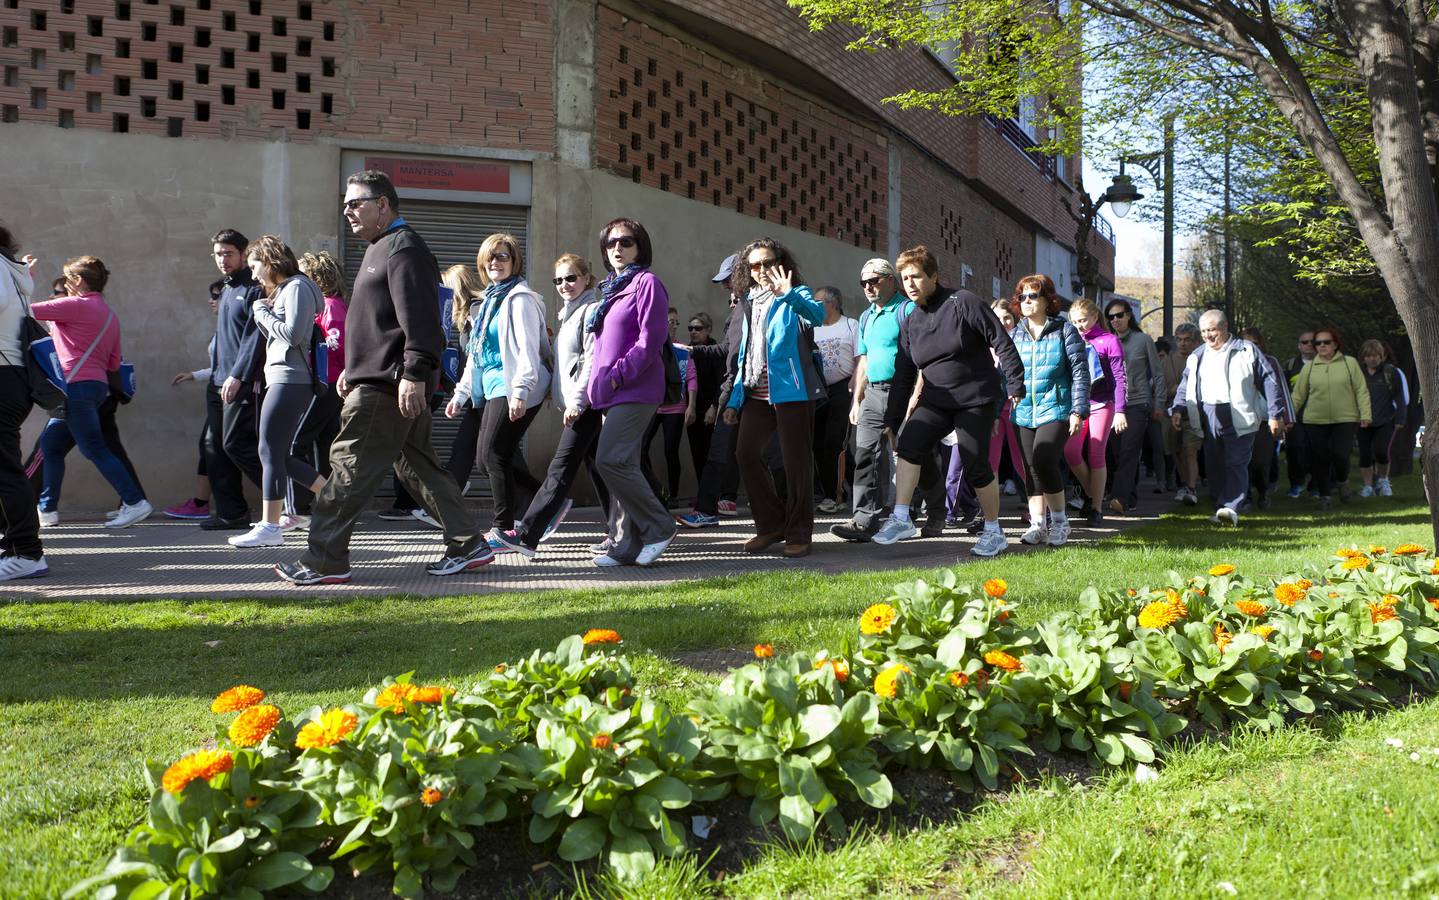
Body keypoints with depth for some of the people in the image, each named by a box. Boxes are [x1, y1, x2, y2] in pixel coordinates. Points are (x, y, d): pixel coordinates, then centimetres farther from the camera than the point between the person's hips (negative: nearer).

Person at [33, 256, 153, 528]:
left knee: (94, 448, -9)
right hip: (98, 386, 10)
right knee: (50, 445, 16)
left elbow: (29, 310, -8)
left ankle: (135, 502, -11)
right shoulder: (109, 314, 19)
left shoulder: (76, 305, -7)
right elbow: (114, 363, 17)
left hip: (78, 385, -10)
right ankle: (47, 509, 20)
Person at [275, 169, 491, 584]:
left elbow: (419, 320, -22)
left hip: (386, 386, -11)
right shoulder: (382, 248, 22)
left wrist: (414, 374, -28)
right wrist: (354, 368, 27)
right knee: (418, 465, 12)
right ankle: (468, 545, 16)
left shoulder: (403, 248, -12)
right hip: (378, 378, 11)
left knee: (351, 466, -7)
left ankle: (324, 561, -2)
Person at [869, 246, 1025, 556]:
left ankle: (994, 531, 12)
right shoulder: (910, 323, 7)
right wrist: (892, 419, 7)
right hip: (937, 401, 5)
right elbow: (903, 375, 10)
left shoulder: (963, 302, -11)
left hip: (978, 399, -5)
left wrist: (1015, 385, -14)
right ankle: (901, 519, -12)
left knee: (976, 465, -6)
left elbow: (1002, 342, -11)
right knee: (909, 443, -16)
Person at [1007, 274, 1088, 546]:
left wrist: (1078, 411, -10)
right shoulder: (1014, 335, 12)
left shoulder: (1064, 331, 0)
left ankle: (1059, 520, -5)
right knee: (1031, 470, 6)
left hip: (1056, 411, -5)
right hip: (1024, 413, 5)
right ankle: (1037, 524, 16)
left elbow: (1080, 372, -3)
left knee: (1043, 460, -21)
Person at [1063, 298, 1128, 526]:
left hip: (1102, 404, -3)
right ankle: (1091, 494, 13)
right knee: (1070, 451, -10)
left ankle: (1096, 508, 5)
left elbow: (1120, 377, -4)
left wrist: (1120, 411, -10)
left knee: (1096, 454, -3)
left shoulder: (1109, 341, -2)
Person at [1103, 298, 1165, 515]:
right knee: (1116, 453, 0)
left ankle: (1120, 499, -25)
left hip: (1138, 403, -3)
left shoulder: (1144, 340, 5)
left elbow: (1157, 373, 7)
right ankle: (1130, 499, 10)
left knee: (1129, 452, -15)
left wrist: (1158, 404, 3)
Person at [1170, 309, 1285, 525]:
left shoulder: (1246, 351, 2)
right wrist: (1178, 409, 1)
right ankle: (1220, 510, 13)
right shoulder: (1197, 356, 16)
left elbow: (1269, 381, 1)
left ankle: (1231, 507, -21)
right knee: (1214, 466, 6)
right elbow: (1185, 386, 19)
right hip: (1209, 421, 5)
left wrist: (1275, 414, -4)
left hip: (1239, 420, -5)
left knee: (1235, 464, -12)